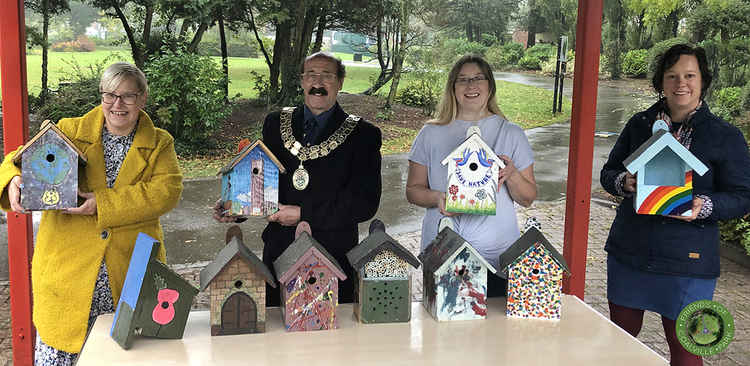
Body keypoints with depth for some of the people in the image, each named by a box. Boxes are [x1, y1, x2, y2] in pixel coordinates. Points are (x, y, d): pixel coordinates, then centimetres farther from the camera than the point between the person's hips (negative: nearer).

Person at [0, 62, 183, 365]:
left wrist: (104, 203, -20)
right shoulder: (68, 132, 8)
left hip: (131, 270, 0)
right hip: (67, 269, 1)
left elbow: (167, 190, -11)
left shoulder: (159, 145, 5)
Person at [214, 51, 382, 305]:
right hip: (278, 253, 3)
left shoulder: (363, 134, -3)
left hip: (334, 256, -3)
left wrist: (304, 214, -16)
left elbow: (366, 203, -11)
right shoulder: (276, 124, 9)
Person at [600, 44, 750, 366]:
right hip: (628, 251, 3)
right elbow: (608, 173, 11)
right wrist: (624, 182, -12)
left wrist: (704, 206, -23)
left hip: (688, 261, -3)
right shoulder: (640, 124, 6)